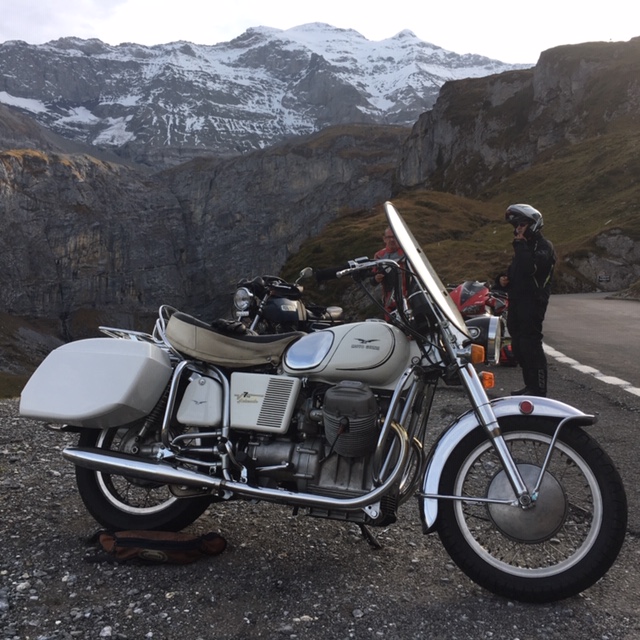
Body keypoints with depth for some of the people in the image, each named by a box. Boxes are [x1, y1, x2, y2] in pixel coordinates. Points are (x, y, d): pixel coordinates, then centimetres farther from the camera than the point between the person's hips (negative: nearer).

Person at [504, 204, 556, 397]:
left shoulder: (543, 246, -9)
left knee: (530, 344, -12)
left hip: (533, 302, -9)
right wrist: (506, 278, 5)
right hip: (518, 300, 9)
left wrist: (520, 245, -17)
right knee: (518, 345, 11)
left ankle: (538, 389, -8)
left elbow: (529, 267, -26)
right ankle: (530, 385, 21)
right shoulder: (524, 246, 20)